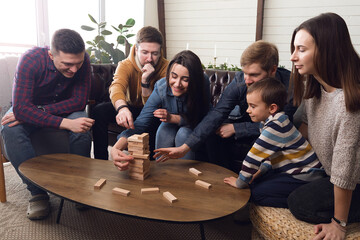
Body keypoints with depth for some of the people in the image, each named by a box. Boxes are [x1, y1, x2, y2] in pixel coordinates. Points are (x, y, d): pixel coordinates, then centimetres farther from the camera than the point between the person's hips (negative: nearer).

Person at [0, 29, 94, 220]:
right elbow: (20, 108, -36)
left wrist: (41, 110, -33)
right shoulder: (30, 60, -29)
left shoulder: (83, 60, -22)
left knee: (82, 129, -32)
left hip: (64, 108, 1)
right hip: (29, 108, -1)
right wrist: (66, 123, -48)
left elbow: (79, 102, -22)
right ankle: (38, 192, -23)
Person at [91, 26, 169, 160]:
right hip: (131, 109, 2)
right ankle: (100, 161, -15)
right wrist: (122, 108, -61)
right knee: (99, 110, -22)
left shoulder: (165, 68, -18)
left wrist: (145, 81, -37)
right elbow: (116, 87, -39)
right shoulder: (125, 65, -15)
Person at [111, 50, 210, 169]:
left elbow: (202, 120, -22)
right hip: (171, 125, 1)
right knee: (164, 131, -29)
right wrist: (115, 148, -48)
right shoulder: (161, 88, -28)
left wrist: (172, 118, -35)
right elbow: (140, 123, -32)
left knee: (184, 133, -31)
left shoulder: (203, 84, -31)